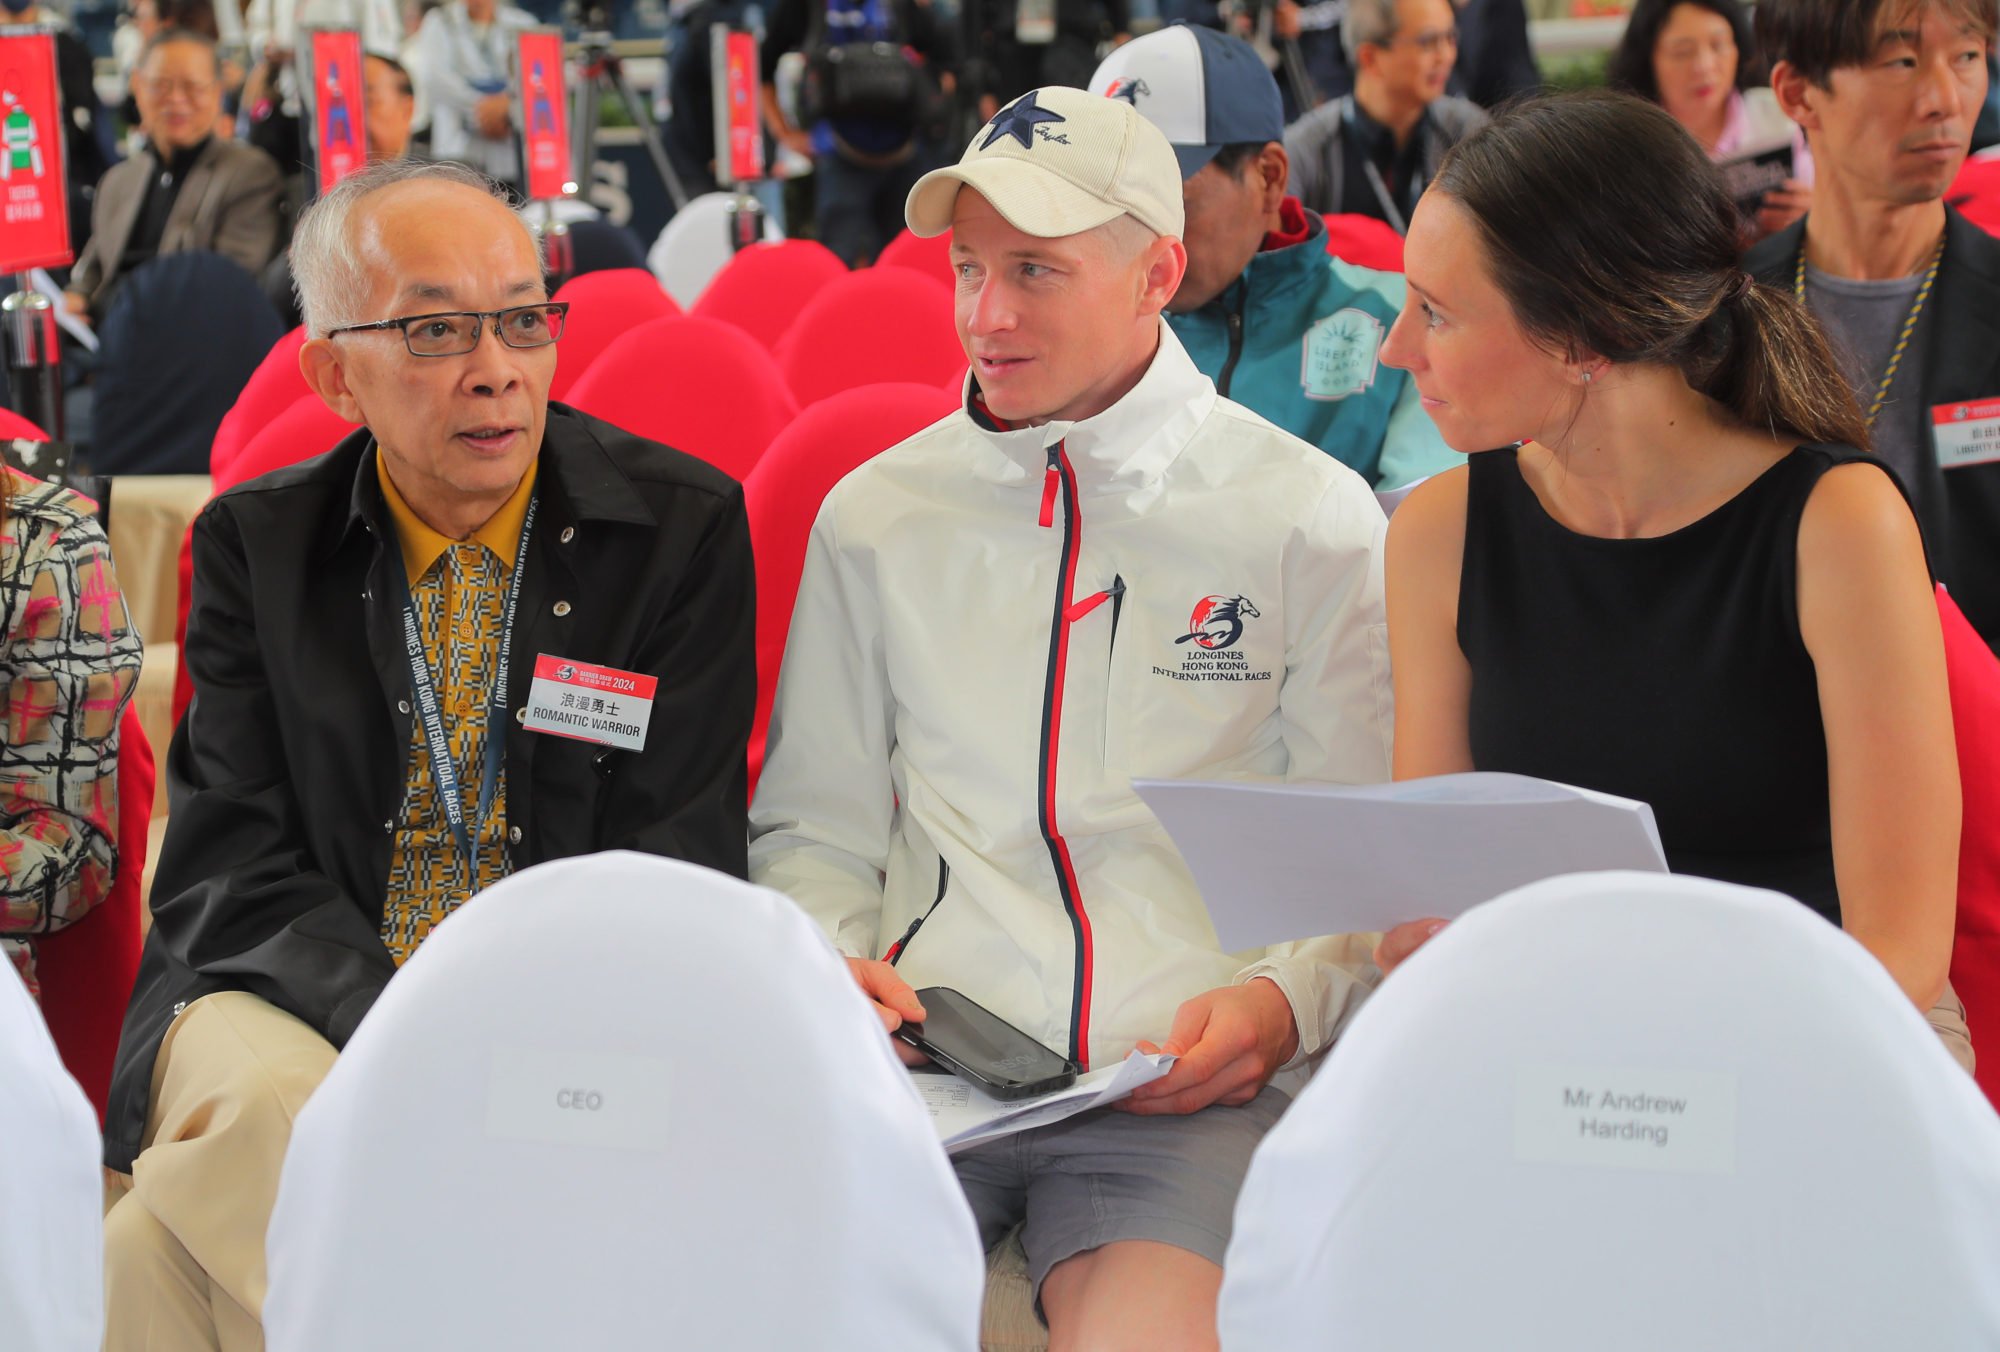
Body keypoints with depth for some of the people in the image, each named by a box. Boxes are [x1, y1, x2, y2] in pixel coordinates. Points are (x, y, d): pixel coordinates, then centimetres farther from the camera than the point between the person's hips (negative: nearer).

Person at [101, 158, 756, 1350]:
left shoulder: (683, 525, 3)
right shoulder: (256, 545, 7)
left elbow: (677, 866, 0)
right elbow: (230, 865, -1)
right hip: (304, 1011, 2)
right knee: (258, 1104, -35)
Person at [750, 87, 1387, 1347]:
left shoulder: (1312, 519, 8)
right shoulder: (876, 516, 16)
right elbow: (816, 829, 20)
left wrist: (1286, 1001, -10)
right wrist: (825, 962, -1)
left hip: (1186, 1091, -2)